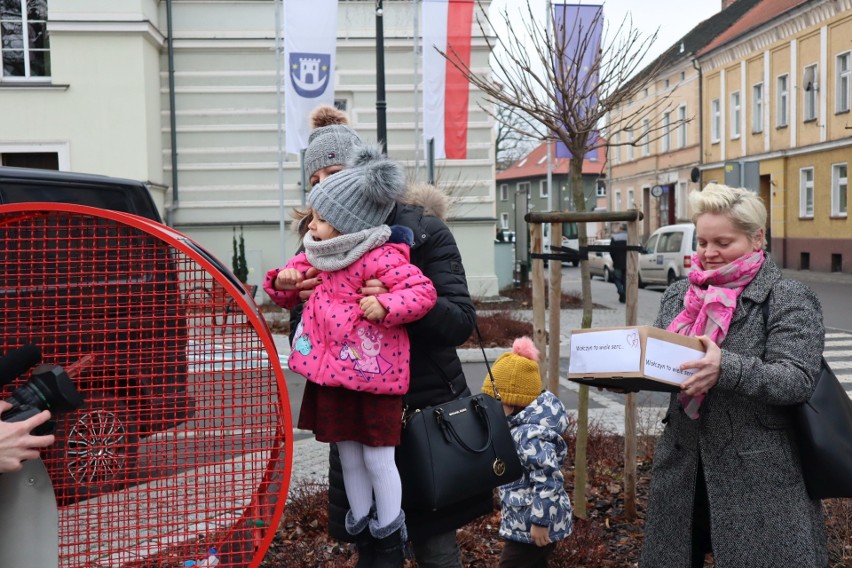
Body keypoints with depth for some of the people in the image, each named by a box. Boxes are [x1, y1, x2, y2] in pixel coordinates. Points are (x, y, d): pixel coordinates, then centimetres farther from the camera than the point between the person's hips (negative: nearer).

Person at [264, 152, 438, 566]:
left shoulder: (381, 259, -19)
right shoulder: (314, 256, 5)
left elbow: (424, 291, -19)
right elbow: (289, 295, 18)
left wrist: (385, 306, -33)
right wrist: (282, 283, -4)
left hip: (373, 375, -7)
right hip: (331, 374, 7)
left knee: (377, 458, 7)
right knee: (348, 457, 17)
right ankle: (361, 530, 36)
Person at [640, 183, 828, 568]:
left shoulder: (789, 300, -7)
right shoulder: (678, 295, 9)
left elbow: (798, 380, -18)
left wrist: (726, 368, -33)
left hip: (759, 476, -5)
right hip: (682, 467, 6)